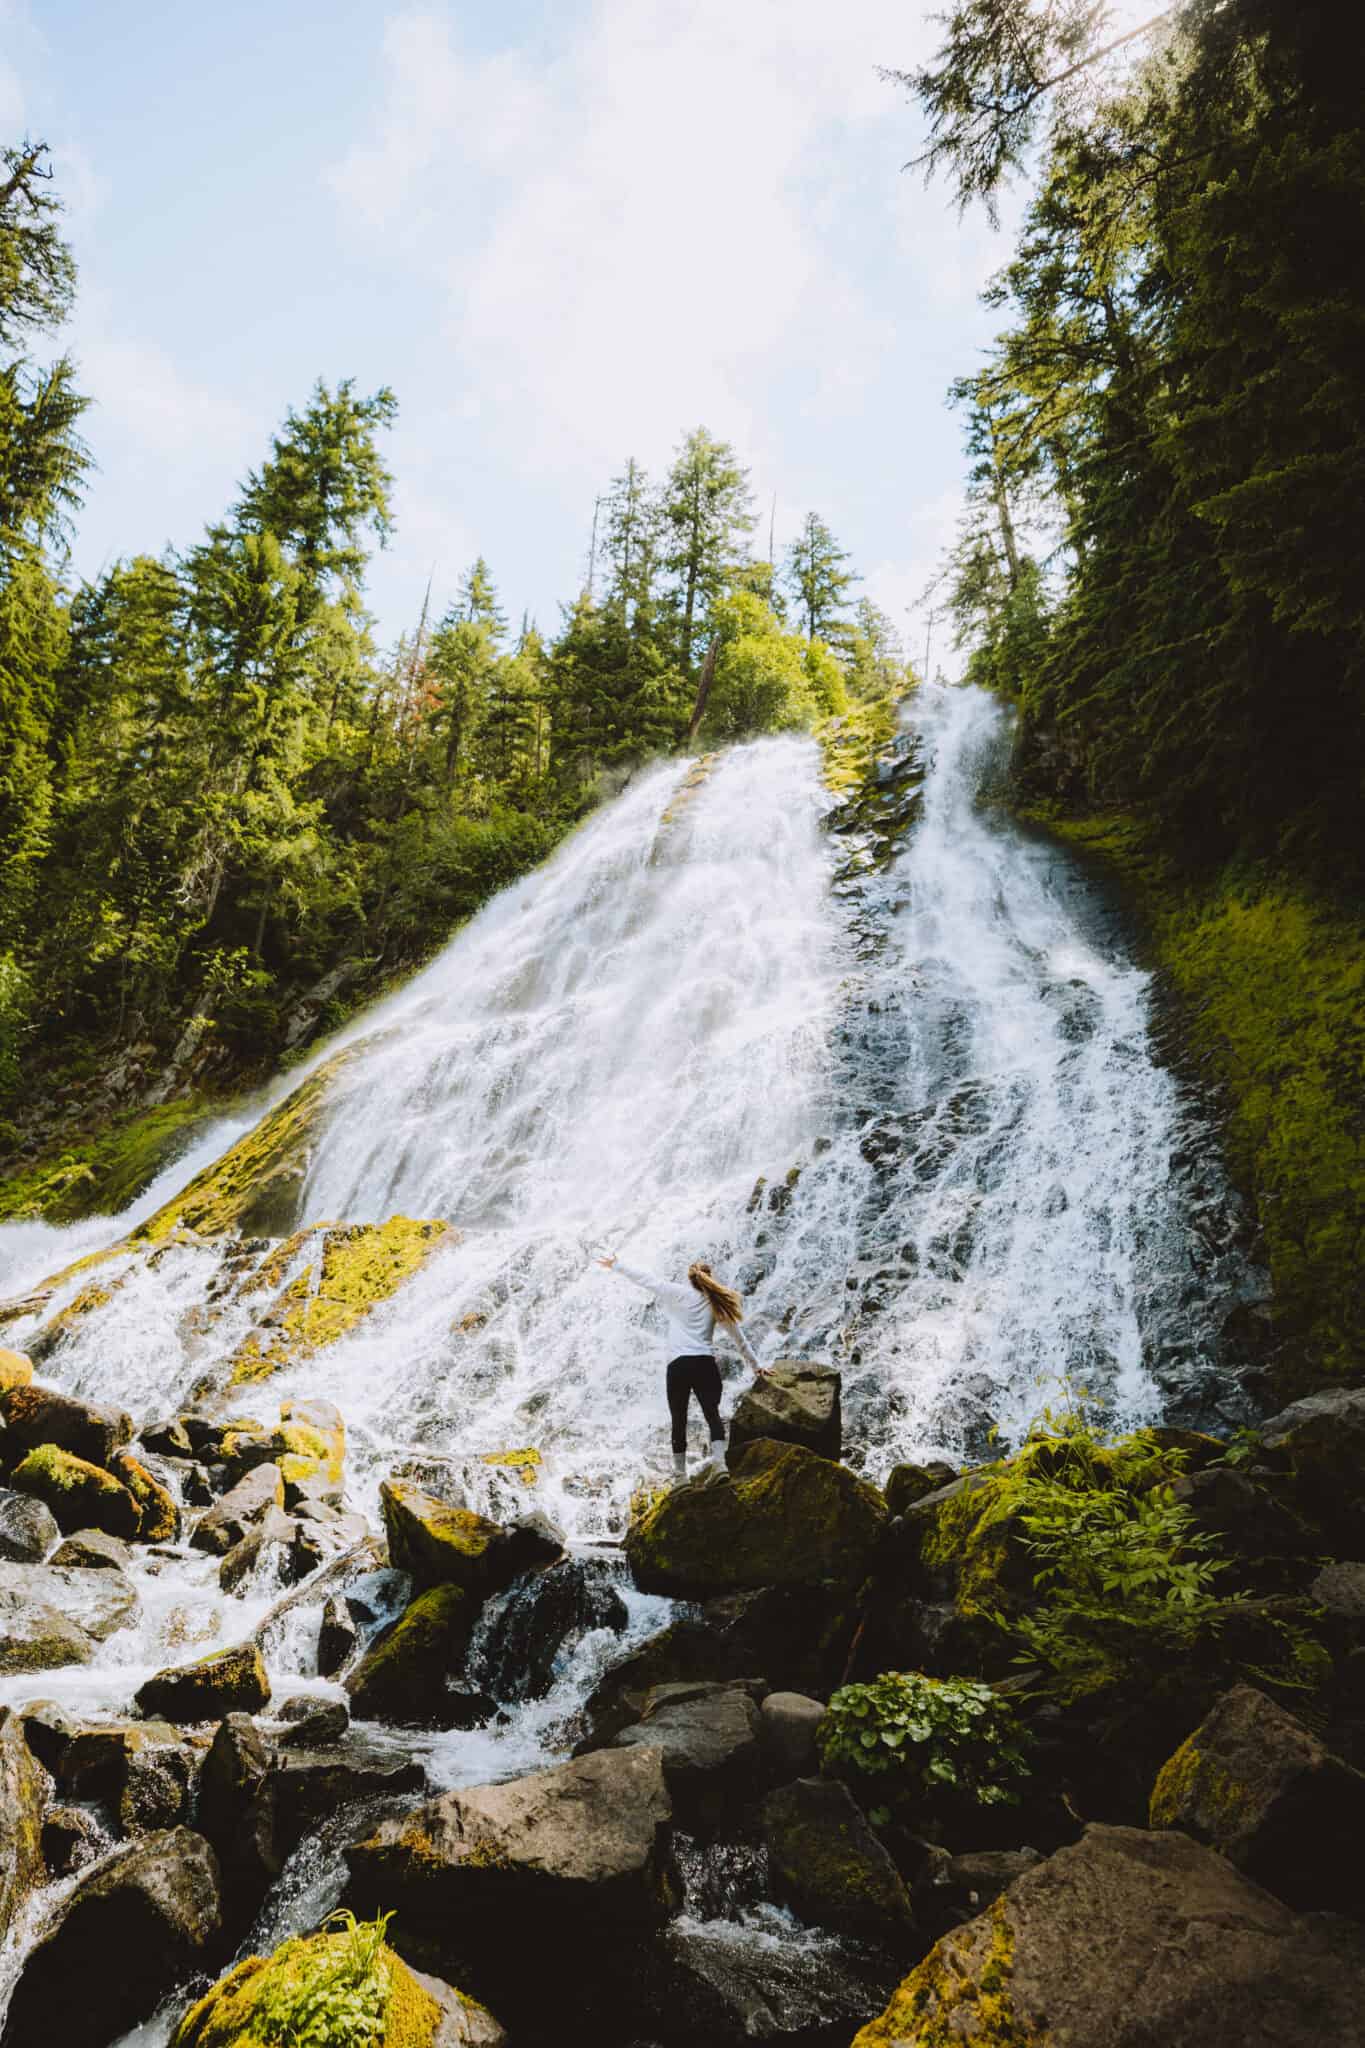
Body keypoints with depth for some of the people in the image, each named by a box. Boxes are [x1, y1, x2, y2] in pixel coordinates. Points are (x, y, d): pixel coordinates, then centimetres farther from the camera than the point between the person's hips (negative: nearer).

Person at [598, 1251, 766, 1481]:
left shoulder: (680, 1294, 2)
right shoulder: (717, 1302, 12)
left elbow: (647, 1279, 1)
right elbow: (739, 1337, 18)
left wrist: (616, 1265, 9)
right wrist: (756, 1366, 27)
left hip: (679, 1365, -2)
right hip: (706, 1364, 2)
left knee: (679, 1420, 9)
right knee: (712, 1413, 11)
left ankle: (680, 1473, 14)